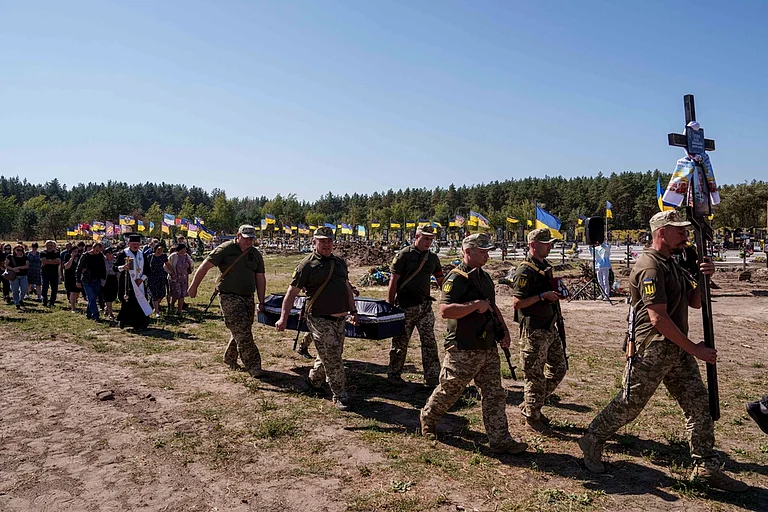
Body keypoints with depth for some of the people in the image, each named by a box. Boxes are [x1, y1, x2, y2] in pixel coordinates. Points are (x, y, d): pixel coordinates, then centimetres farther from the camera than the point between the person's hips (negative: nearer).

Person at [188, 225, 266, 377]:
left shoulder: (256, 254, 9)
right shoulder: (225, 249, -6)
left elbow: (260, 278, 11)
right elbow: (205, 266, -6)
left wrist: (261, 302, 9)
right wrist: (193, 287, -7)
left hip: (248, 298, 6)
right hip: (229, 297, -6)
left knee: (241, 332, 13)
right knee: (242, 333, -10)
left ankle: (230, 359, 34)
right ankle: (253, 367, -7)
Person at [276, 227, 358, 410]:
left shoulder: (340, 262, 13)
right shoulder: (307, 265, -7)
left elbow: (347, 287, 21)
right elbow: (292, 292, -7)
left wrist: (353, 310, 18)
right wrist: (283, 317, -13)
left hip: (340, 318, 7)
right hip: (320, 320, -7)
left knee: (332, 355, 16)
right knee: (332, 358, -5)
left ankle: (314, 380, 39)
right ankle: (340, 397, 6)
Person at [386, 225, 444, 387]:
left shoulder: (433, 258, 9)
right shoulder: (404, 255, -8)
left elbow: (440, 280, 17)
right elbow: (393, 281, -9)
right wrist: (390, 306, -11)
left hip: (425, 305, 5)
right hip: (405, 306, -4)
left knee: (429, 341, 4)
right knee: (400, 342, 7)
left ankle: (432, 377, 12)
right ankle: (393, 374, 21)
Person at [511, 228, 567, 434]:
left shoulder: (545, 265, 12)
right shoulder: (525, 270, -16)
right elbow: (517, 302, -21)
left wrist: (556, 292, 9)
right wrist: (542, 296, -25)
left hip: (550, 327, 9)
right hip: (533, 330, -9)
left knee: (558, 369, 16)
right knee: (535, 376, 1)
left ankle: (529, 406, 30)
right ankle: (532, 418, 17)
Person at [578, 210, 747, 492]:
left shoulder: (672, 263, 15)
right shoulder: (650, 267, -18)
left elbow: (694, 302, 16)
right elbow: (659, 319, -23)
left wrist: (703, 277, -3)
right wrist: (694, 349, -17)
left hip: (678, 349, 9)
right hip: (653, 349, -9)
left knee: (699, 405, 10)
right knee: (629, 403, 1)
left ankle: (706, 467, 21)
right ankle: (593, 442, 19)